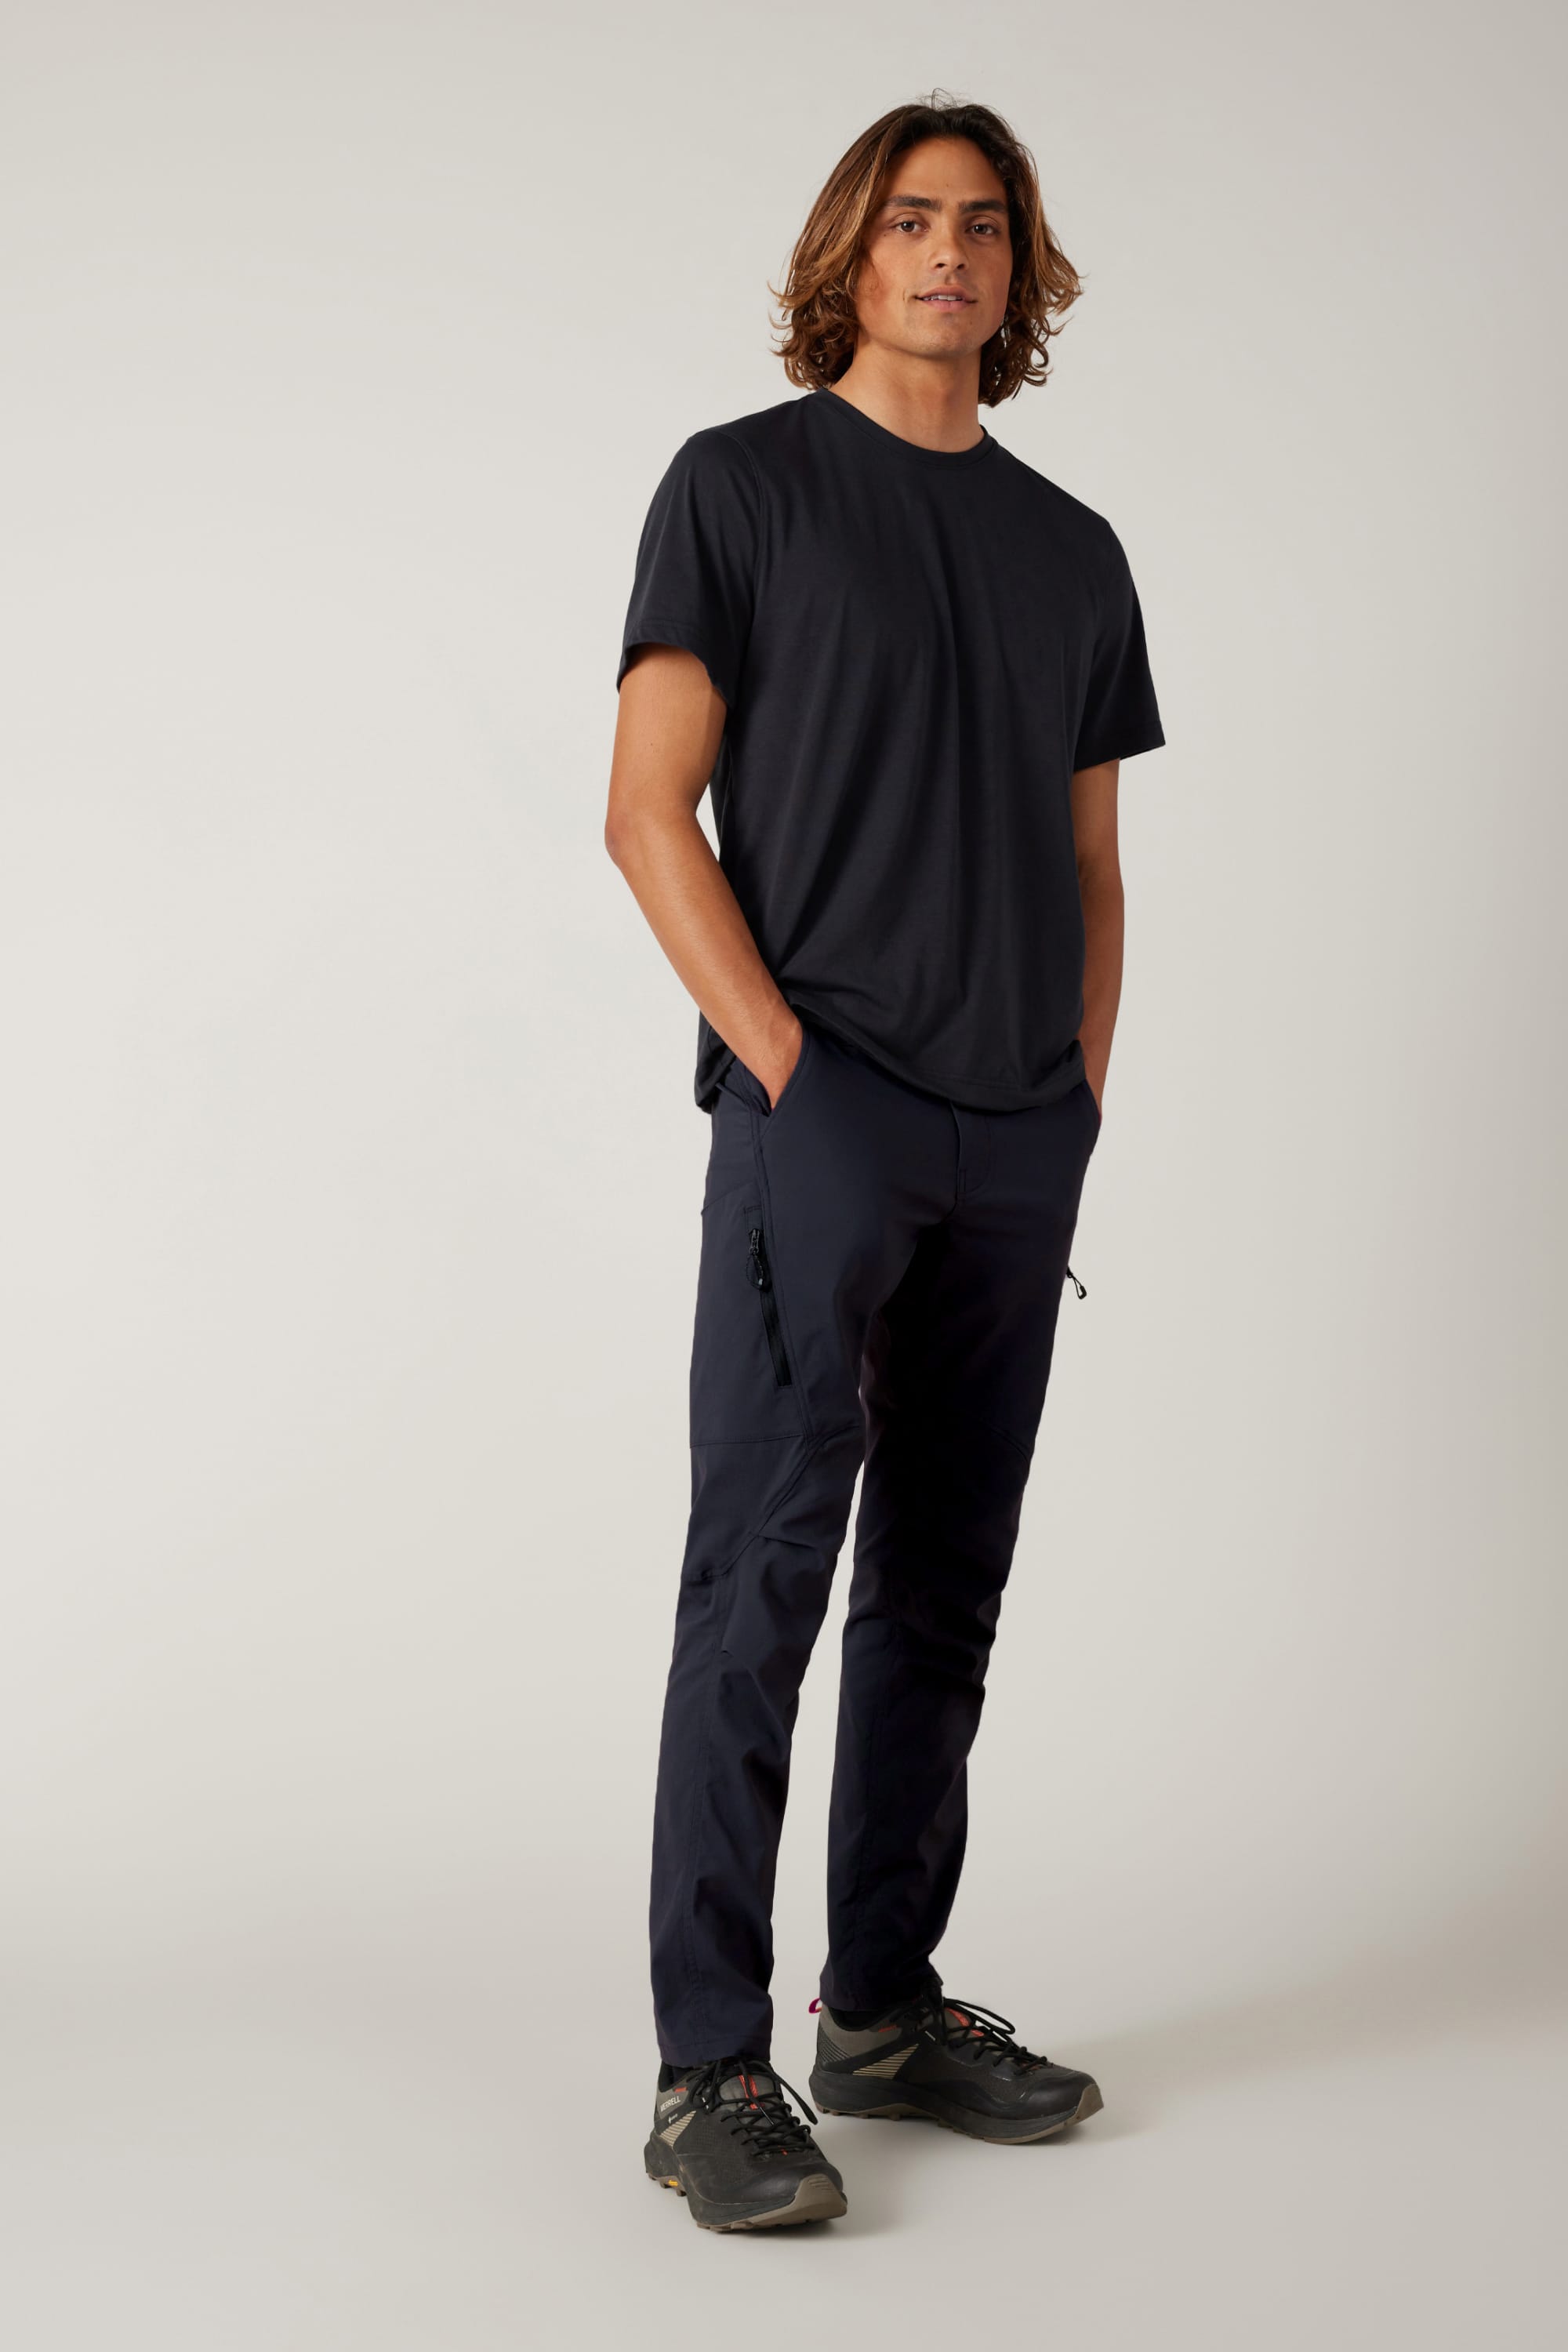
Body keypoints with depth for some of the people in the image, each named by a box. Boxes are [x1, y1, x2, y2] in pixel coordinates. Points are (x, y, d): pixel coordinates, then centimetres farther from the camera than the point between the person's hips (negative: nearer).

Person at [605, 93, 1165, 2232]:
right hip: (821, 1109, -5)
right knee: (767, 1565, -10)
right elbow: (650, 809, -5)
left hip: (1019, 1143, 6)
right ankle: (712, 2074, -5)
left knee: (945, 1589, 9)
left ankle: (888, 2014, 20)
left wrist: (1078, 1100, 7)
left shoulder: (1074, 552, 17)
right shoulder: (741, 486, 2)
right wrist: (782, 1067, -13)